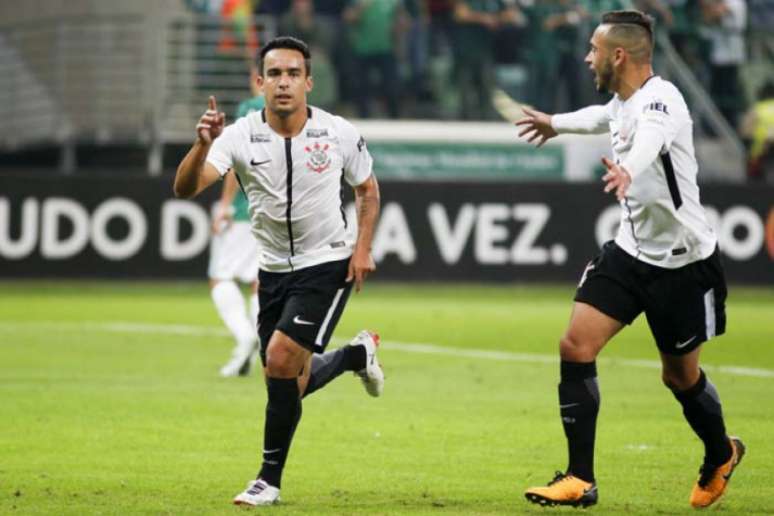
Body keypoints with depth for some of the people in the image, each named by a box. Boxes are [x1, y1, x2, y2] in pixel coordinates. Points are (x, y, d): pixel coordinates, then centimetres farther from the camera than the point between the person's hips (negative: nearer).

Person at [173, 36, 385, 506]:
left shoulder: (339, 134, -11)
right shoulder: (239, 137, -14)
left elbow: (367, 189, 7)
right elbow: (185, 189, -26)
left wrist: (362, 247, -6)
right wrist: (203, 145, -44)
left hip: (327, 264, -3)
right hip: (274, 269, 3)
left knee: (281, 358, -21)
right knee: (290, 385, 10)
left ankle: (270, 480, -6)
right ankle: (357, 354, 43)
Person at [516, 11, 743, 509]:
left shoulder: (660, 99, -24)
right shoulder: (623, 101, 4)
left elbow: (650, 137, -49)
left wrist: (627, 169, -72)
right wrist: (556, 123, 51)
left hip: (683, 262, -7)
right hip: (631, 250, 7)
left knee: (681, 375, 8)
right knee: (576, 346, -8)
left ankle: (721, 455, 39)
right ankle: (580, 479, -4)